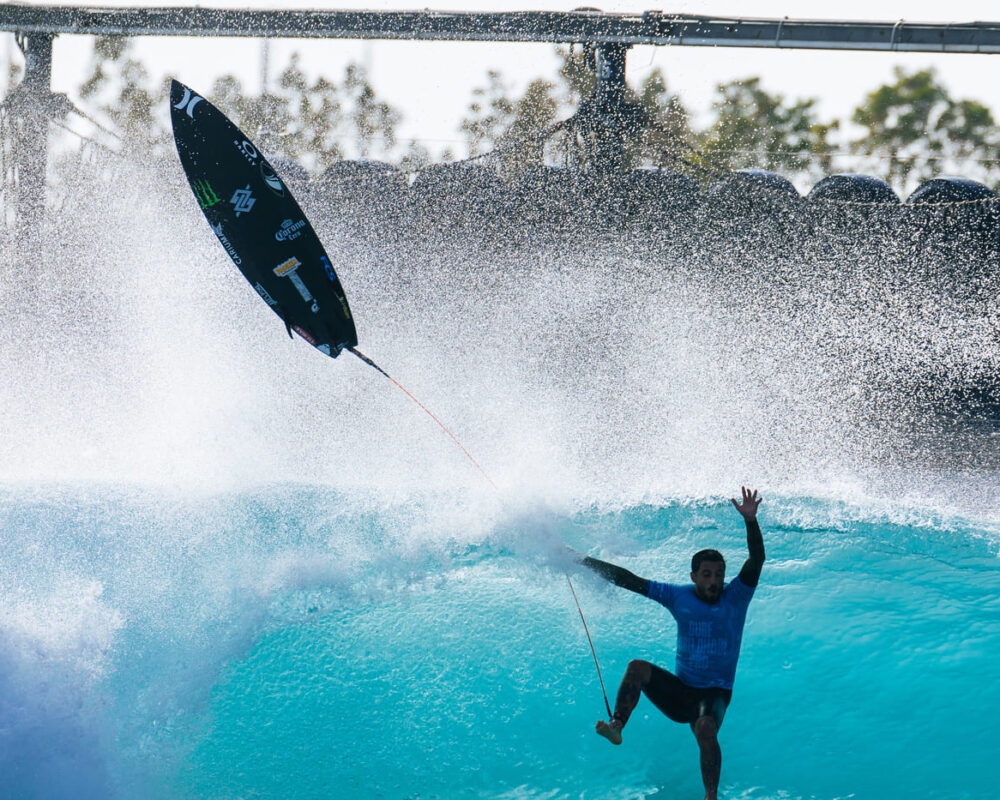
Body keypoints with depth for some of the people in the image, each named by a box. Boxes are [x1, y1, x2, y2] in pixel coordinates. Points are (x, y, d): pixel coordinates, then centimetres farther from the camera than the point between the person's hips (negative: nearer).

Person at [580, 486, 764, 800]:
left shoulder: (736, 597, -3)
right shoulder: (679, 597, 4)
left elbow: (757, 559, -16)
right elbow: (630, 581, 5)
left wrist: (750, 520, -32)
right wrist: (584, 562, 4)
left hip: (715, 694, -3)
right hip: (679, 690, 3)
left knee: (706, 728, -35)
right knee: (638, 668, -22)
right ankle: (617, 725, -31)